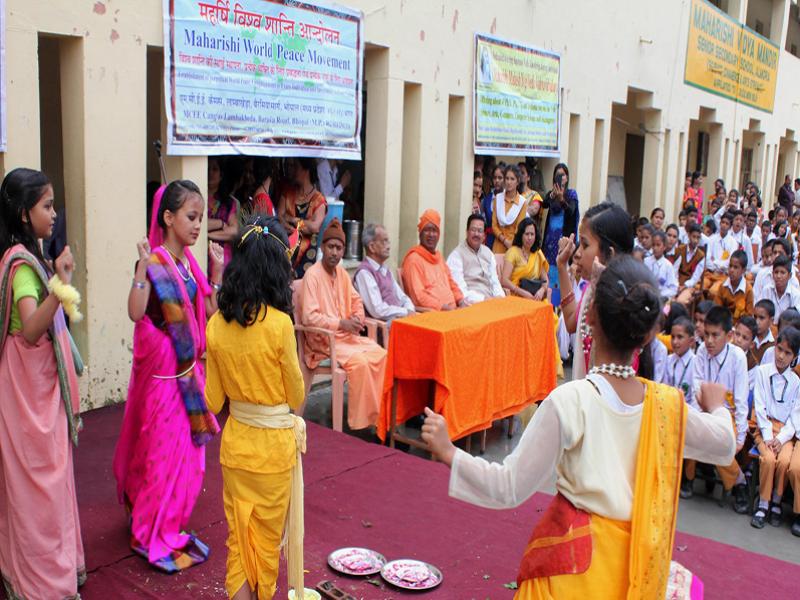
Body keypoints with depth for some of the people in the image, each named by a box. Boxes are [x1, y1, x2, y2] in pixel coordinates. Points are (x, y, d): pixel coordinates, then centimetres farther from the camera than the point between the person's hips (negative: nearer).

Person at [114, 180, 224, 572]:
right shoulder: (154, 261, -16)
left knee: (185, 448, 15)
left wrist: (217, 272, 4)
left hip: (188, 367, 7)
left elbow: (208, 311, 9)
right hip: (161, 370, -7)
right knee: (163, 448, 2)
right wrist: (142, 267, -34)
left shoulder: (189, 262, 6)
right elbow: (136, 312, -29)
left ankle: (168, 524, 32)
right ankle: (152, 536, 18)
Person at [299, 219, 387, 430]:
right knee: (360, 361, -28)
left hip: (347, 335, 7)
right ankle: (361, 421, -15)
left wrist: (357, 318, -2)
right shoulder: (312, 275, -15)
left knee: (381, 354, -12)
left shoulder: (342, 273, 9)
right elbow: (309, 317, -21)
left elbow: (356, 300, 20)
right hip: (323, 340, -7)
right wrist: (341, 323, -22)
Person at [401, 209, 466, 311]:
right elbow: (418, 295, -13)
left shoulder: (438, 256, 21)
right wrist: (442, 307, -19)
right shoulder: (414, 259, -5)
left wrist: (461, 300, 8)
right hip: (430, 312, -8)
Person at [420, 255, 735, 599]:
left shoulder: (568, 402, -23)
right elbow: (724, 447, 9)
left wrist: (448, 452, -12)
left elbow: (511, 489, -20)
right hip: (636, 562, 5)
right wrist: (716, 407, 29)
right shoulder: (667, 405, -10)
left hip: (574, 557, -4)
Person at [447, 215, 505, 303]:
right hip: (472, 303, -7)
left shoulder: (488, 252, 17)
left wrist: (500, 296, -2)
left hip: (491, 300, 7)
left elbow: (494, 281, 17)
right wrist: (482, 299, -21)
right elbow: (461, 291, -13)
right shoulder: (456, 255, -5)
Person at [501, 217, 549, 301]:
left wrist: (542, 290, -9)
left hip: (535, 298, 5)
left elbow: (545, 280, 13)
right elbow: (505, 280, -10)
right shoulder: (513, 252, -1)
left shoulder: (538, 253, 15)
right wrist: (524, 293, -20)